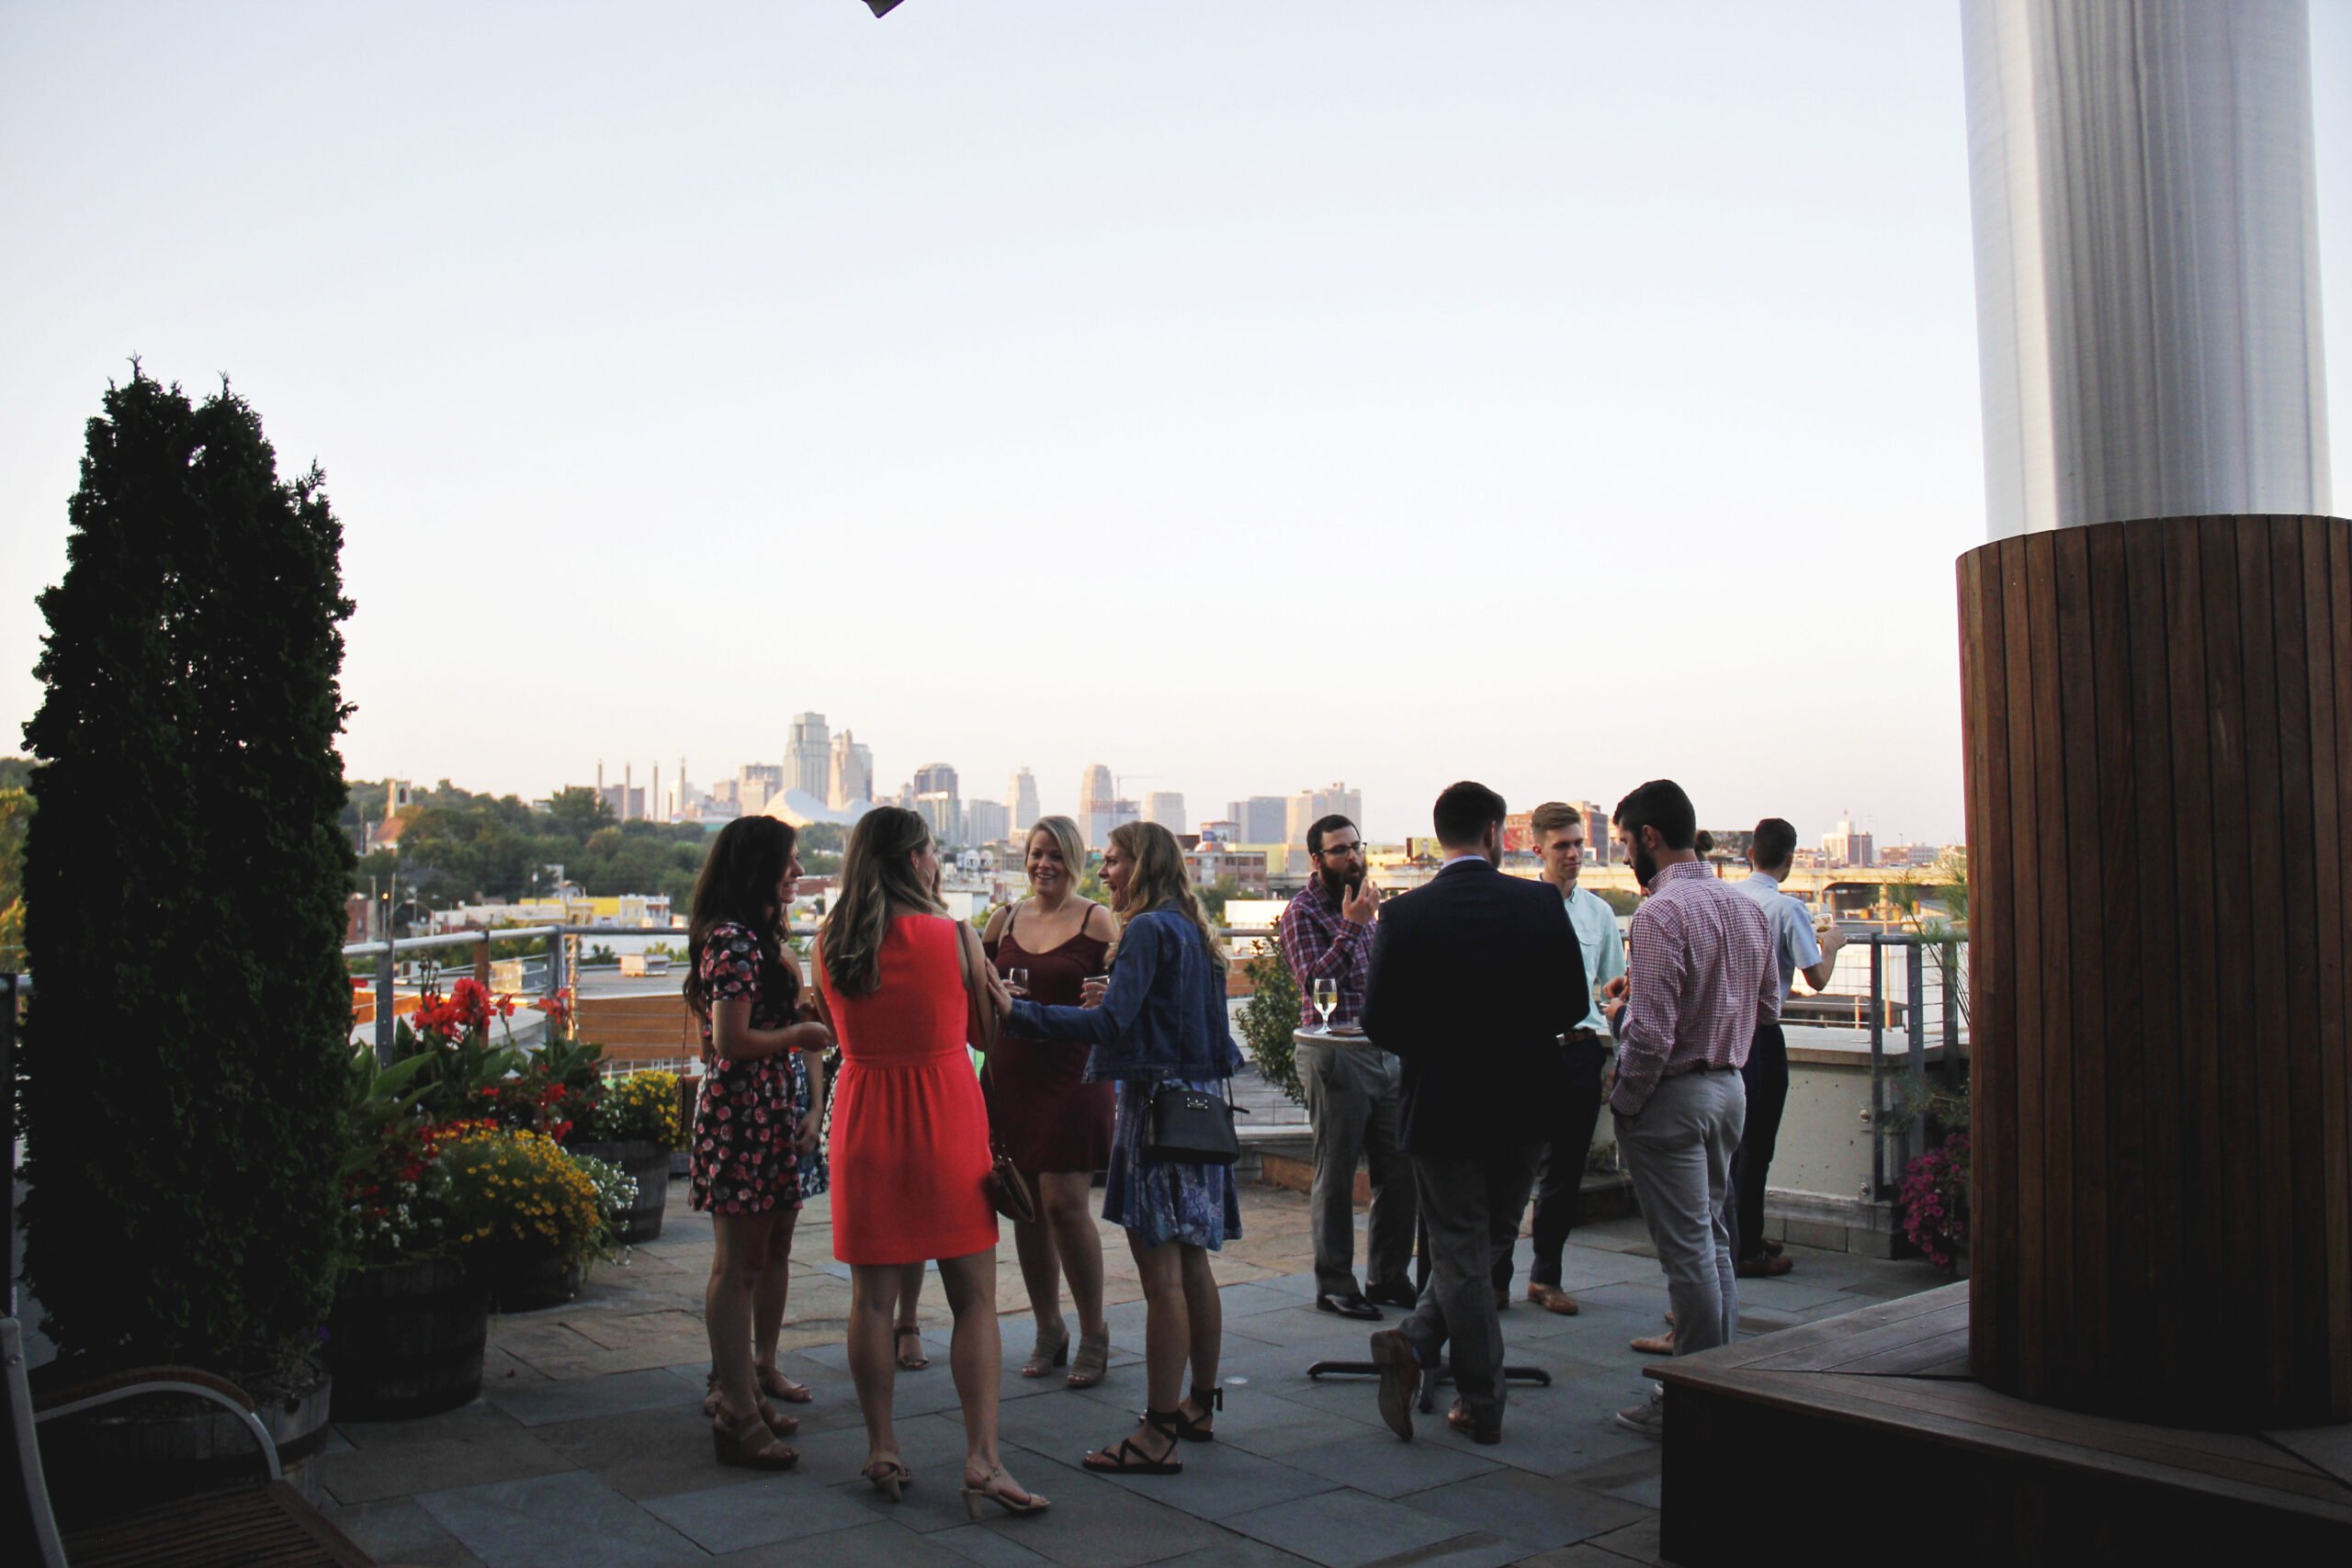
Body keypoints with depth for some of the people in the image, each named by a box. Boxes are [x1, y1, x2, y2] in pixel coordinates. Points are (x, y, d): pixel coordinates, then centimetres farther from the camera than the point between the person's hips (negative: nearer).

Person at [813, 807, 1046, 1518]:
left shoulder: (830, 943, 1)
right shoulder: (954, 935, -9)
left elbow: (837, 1027, 13)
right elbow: (987, 1032, 2)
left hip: (865, 1118, 3)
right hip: (946, 1117, -3)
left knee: (872, 1295, 11)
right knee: (974, 1297, 3)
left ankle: (881, 1449, 17)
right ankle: (982, 1458, -2)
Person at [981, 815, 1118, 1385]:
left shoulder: (1096, 921, 0)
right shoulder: (1005, 919, 12)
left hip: (1073, 1076, -4)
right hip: (1010, 1075, 5)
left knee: (1064, 1204, -8)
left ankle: (1094, 1335, 9)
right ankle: (1048, 1331, 23)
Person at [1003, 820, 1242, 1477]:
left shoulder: (1147, 930, -12)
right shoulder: (1191, 930, 15)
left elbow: (1110, 1025, -21)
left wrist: (1014, 1013, -21)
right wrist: (1120, 998, 25)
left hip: (1158, 1102, -10)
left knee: (1162, 1274, -7)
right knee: (1192, 1264, 16)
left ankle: (1158, 1435, -3)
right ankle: (1199, 1406, 26)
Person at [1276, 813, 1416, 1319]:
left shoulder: (1361, 906, 18)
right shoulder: (1302, 912, -5)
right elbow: (1314, 981, -18)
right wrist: (1352, 925, -18)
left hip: (1383, 1052, 7)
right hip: (1335, 1054, -7)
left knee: (1399, 1169, 7)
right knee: (1336, 1175, -1)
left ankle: (1389, 1276, 20)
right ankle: (1334, 1283, 10)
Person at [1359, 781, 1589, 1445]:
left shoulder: (1405, 914, -11)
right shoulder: (1541, 903, -6)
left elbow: (1379, 1021, -10)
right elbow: (1572, 1005, -1)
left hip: (1441, 1106, -2)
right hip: (1524, 1106, 2)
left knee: (1459, 1253, 8)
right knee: (1489, 1239, 19)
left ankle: (1482, 1405, 10)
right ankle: (1417, 1341, 11)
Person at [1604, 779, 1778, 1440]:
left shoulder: (1661, 913, -20)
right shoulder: (1746, 906, 6)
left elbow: (1652, 1033, -24)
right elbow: (1769, 1004, 16)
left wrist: (1624, 1103, -11)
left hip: (1673, 1092, -8)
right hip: (1731, 1085, 9)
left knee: (1686, 1250, -1)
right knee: (1713, 1240, 18)